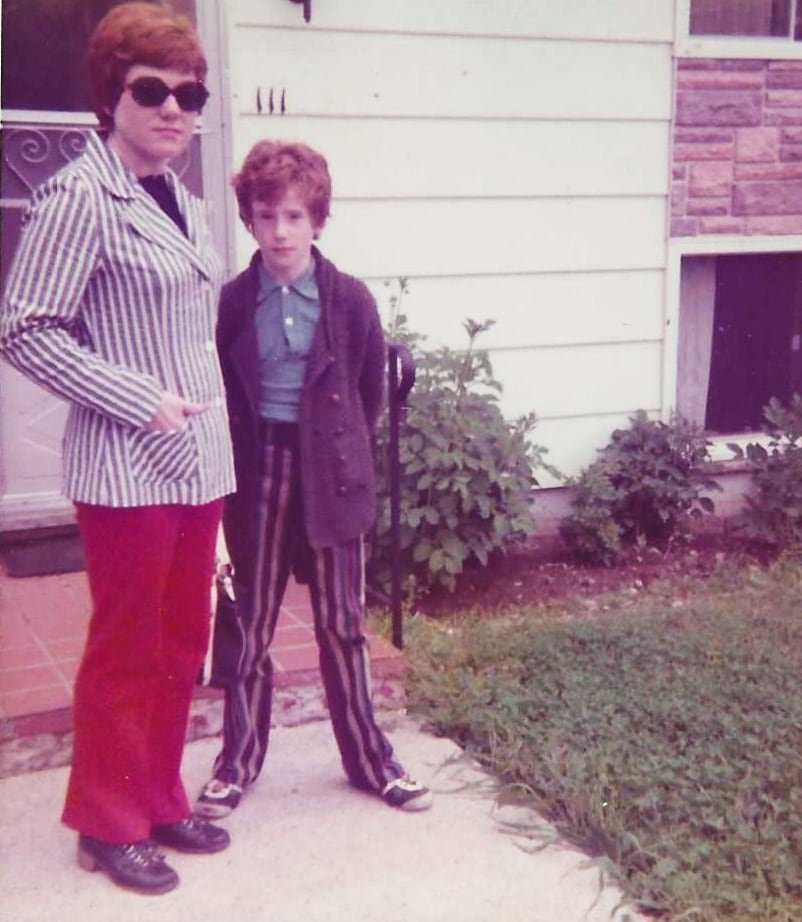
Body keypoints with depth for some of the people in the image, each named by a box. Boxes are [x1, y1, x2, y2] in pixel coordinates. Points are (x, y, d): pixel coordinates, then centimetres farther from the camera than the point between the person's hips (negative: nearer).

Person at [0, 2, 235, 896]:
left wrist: (208, 430, 15)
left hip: (197, 463, 8)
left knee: (182, 645, 15)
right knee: (126, 652, 5)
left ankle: (160, 802, 32)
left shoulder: (183, 202, 12)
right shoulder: (78, 196, -11)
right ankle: (110, 824, 23)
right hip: (127, 471, -7)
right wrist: (143, 401, -17)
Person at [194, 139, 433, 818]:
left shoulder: (349, 300, -5)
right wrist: (240, 458, 1)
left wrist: (340, 448, 10)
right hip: (257, 473, 1)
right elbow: (220, 395, 5)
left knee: (343, 623, 10)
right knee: (251, 623, 10)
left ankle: (370, 759, 24)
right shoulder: (234, 303, -3)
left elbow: (371, 390, 7)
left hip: (331, 472, 0)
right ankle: (239, 760, 26)